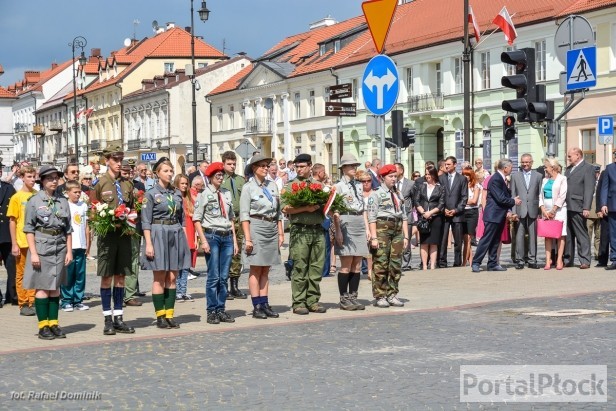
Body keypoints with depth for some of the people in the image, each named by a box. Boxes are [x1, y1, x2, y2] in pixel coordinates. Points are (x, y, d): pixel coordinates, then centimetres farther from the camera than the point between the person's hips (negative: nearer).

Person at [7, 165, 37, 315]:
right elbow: (12, 221, -2)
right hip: (22, 242, -3)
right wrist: (14, 245, -7)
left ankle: (32, 302, 14)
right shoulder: (16, 197, -2)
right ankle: (23, 305, 11)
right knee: (21, 274, 5)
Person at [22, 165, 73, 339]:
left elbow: (68, 229, 11)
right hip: (41, 248, -4)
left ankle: (53, 324, 13)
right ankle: (43, 326, 3)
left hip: (59, 248, 4)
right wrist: (33, 253, -11)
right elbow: (29, 229, -4)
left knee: (56, 287, 7)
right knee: (42, 287, -2)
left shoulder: (63, 201, 8)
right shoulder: (34, 201, -3)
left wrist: (69, 251, 5)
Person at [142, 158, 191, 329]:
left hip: (176, 235, 5)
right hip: (158, 234, -5)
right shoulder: (151, 194, -3)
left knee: (172, 278, 5)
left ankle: (170, 314, 9)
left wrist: (184, 238, 9)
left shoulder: (177, 193, 11)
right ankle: (160, 316, 4)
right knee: (159, 278, -1)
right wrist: (148, 243, -13)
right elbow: (146, 221, -6)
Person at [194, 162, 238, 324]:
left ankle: (221, 310, 13)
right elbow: (196, 220, -4)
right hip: (212, 236, -5)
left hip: (227, 237, 5)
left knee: (224, 277, 6)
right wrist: (204, 241, -12)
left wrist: (235, 241, 14)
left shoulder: (227, 194, 13)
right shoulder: (204, 195, -2)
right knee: (213, 277, -3)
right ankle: (212, 311, 4)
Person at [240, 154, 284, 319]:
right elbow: (244, 215, -8)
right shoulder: (248, 187, -4)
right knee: (256, 269, -2)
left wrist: (281, 232, 10)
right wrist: (248, 238, -13)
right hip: (256, 227, -5)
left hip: (272, 228, 5)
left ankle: (264, 304, 10)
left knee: (265, 270, 8)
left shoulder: (273, 185, 12)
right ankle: (256, 307, 0)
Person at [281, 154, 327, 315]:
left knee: (316, 268, 5)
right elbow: (285, 208, -7)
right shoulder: (290, 185, 4)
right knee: (300, 269, -4)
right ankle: (299, 303, 0)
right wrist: (306, 208, -16)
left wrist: (320, 206, -3)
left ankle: (313, 301, 12)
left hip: (318, 230, 4)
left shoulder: (318, 185, 17)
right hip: (300, 231, -4)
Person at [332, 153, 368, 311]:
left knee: (357, 265, 6)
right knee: (346, 265, -5)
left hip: (359, 226, 7)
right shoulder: (338, 186, -2)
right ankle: (344, 299, 0)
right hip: (346, 225, -7)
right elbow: (335, 212, -8)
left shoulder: (358, 186, 18)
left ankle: (353, 297, 12)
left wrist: (367, 228, 13)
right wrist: (338, 231, -14)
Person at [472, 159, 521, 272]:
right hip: (493, 215, -10)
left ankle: (493, 264, 16)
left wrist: (509, 210, 3)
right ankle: (476, 263, -5)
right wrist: (513, 201, -8)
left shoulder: (502, 179, 14)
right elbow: (500, 198, -21)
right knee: (486, 239, -8)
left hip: (500, 215, 10)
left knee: (495, 241, 11)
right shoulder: (495, 179, -17)